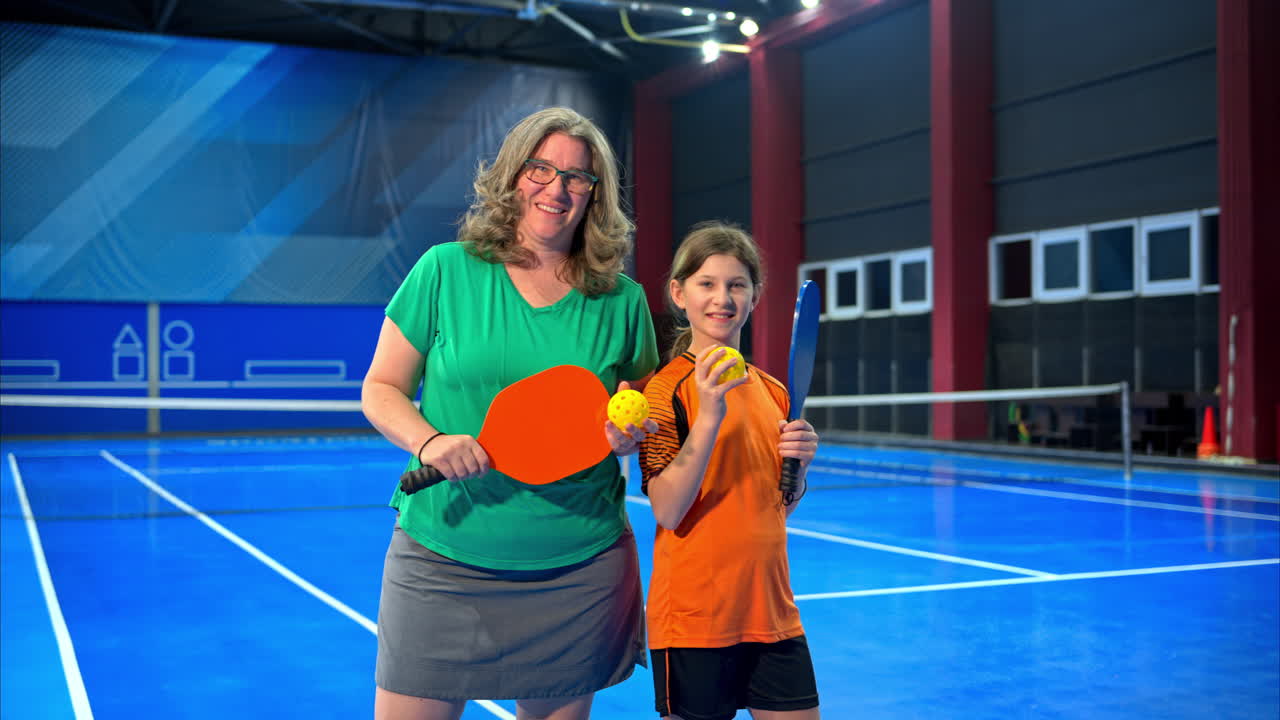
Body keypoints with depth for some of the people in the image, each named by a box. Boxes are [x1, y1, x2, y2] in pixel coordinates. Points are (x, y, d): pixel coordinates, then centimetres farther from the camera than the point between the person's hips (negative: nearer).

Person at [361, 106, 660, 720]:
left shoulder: (622, 300, 3)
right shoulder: (445, 270, -1)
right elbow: (381, 389, 3)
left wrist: (633, 432, -9)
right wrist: (427, 441, -16)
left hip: (579, 573, 2)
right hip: (443, 564, -1)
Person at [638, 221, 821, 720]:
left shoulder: (773, 392, 7)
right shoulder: (667, 389, -10)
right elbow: (668, 512, -18)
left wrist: (800, 462, -4)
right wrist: (709, 416, -25)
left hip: (771, 611, 6)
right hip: (695, 616, -5)